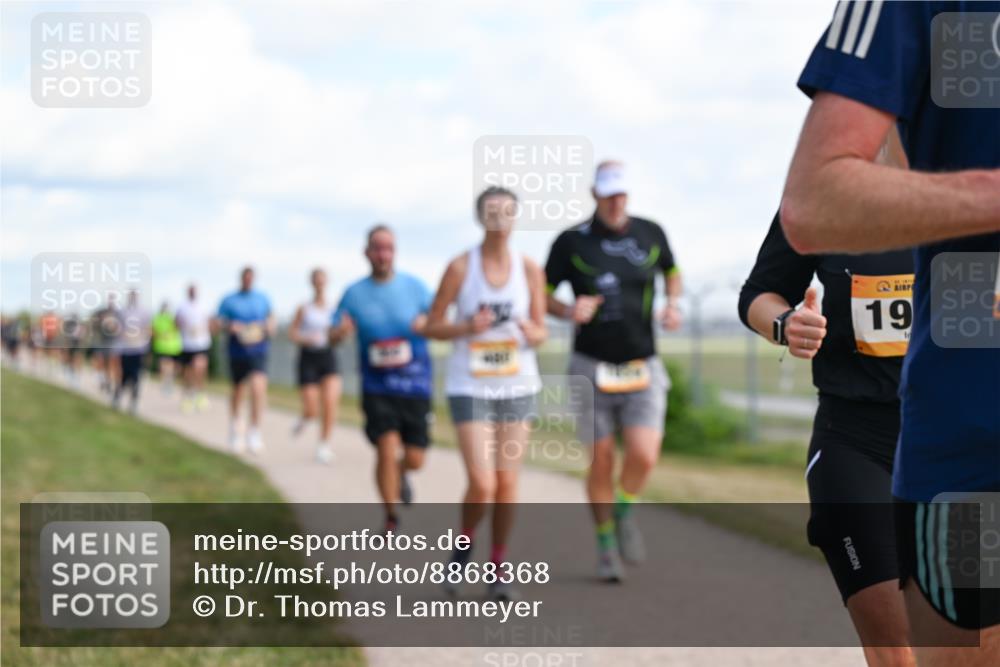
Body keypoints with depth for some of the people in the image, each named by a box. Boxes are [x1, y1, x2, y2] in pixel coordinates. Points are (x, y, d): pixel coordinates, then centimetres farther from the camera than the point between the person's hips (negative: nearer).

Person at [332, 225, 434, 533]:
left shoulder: (414, 286, -2)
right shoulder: (354, 293, 0)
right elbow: (334, 335, 3)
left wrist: (426, 323, -19)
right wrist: (340, 331, -21)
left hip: (415, 387, 1)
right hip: (377, 388, -1)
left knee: (414, 459, 3)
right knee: (387, 451, -14)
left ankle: (401, 473, 42)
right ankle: (391, 518, 6)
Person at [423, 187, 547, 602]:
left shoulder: (529, 269, -1)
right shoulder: (460, 267, -7)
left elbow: (541, 331, 6)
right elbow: (431, 327, -1)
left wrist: (531, 333, -17)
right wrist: (467, 327, -19)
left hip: (518, 387, 3)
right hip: (470, 387, -2)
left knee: (507, 483, 4)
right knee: (482, 485, -11)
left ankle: (498, 567, 21)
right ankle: (463, 546, 18)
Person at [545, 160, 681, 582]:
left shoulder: (651, 234, 3)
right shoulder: (571, 242, -4)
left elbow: (672, 272, 22)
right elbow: (544, 294, 4)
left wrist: (672, 303, 2)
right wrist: (569, 311, -16)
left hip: (643, 368, 1)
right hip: (592, 367, -1)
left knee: (644, 455, -14)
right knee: (601, 462, 2)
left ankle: (625, 514, 17)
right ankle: (606, 543, 22)